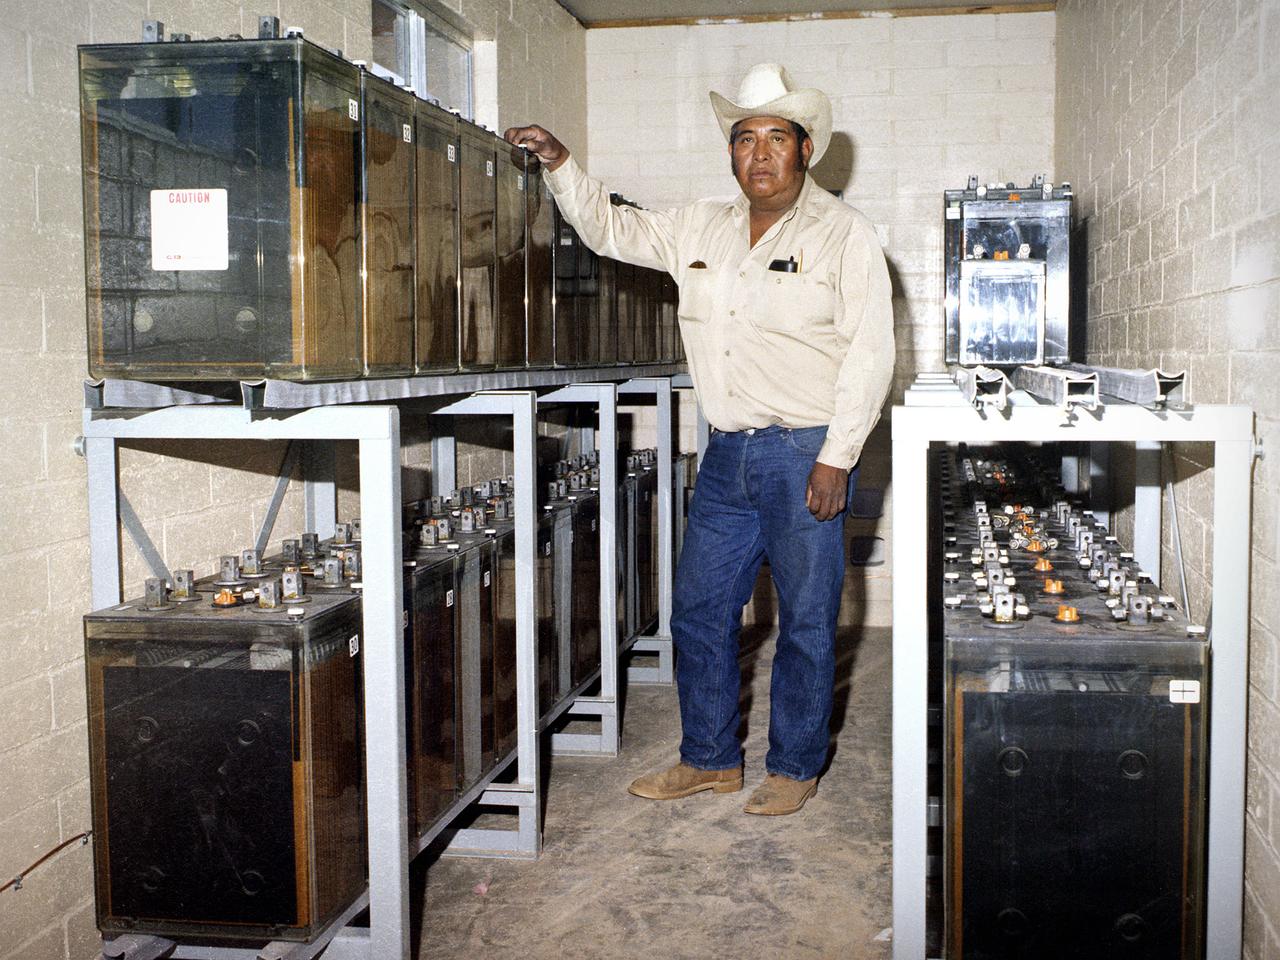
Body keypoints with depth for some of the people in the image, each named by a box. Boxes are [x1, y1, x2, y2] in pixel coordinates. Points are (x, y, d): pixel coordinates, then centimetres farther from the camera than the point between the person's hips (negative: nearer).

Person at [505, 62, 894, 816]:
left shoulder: (844, 233, -4)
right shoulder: (701, 228, 12)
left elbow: (871, 351, -9)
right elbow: (611, 230, 22)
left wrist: (837, 457, -14)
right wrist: (561, 163, 7)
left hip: (806, 454, -5)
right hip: (728, 453, 6)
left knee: (806, 619, 3)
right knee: (700, 609, 10)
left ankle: (796, 767, 20)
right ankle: (711, 759, 25)